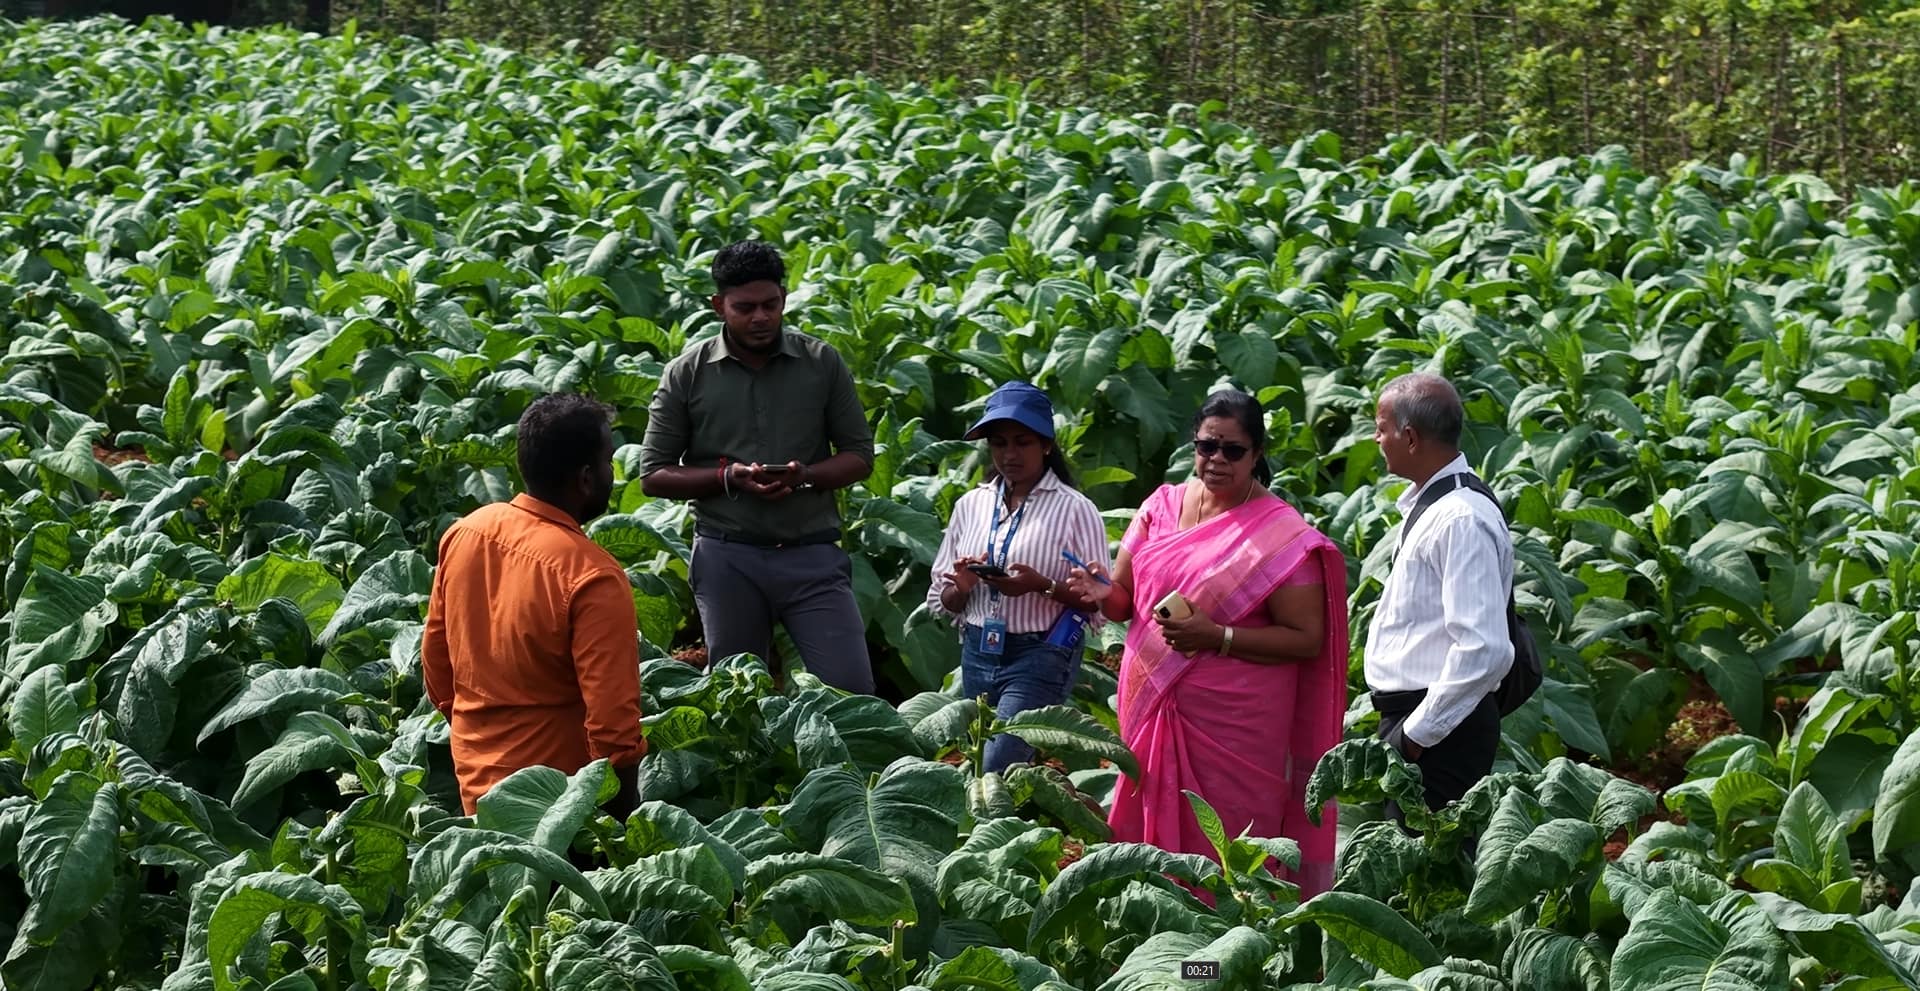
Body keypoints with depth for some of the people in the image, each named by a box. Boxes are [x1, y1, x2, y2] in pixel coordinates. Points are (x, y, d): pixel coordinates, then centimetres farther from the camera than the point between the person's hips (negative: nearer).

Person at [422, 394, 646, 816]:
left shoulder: (464, 533, -4)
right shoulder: (592, 577, -23)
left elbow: (435, 658, 8)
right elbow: (613, 724, -22)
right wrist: (625, 818, -10)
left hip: (474, 783, 6)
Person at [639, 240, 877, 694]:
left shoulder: (822, 364, 4)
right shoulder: (687, 375, 1)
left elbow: (860, 456, 8)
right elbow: (653, 475, 2)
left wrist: (807, 476, -13)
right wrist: (727, 477, -13)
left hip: (811, 554, 0)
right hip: (728, 558, 0)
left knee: (852, 688, -8)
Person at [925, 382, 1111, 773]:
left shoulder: (1074, 509, -5)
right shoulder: (971, 505, 10)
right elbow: (942, 603, 14)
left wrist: (1042, 586, -23)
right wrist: (960, 588, -9)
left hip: (1041, 657, -6)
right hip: (977, 653, 6)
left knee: (997, 770, -16)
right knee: (974, 764, 9)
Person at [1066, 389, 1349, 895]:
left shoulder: (1282, 536, -6)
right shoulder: (1162, 507, 9)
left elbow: (1307, 639, -10)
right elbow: (1126, 598, 14)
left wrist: (1216, 636, -19)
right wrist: (1104, 592, -10)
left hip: (1233, 725, -5)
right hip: (1151, 708, 5)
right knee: (1153, 835, 6)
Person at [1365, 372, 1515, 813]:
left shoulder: (1460, 520, -19)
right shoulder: (1426, 503, 13)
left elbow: (1484, 650, -26)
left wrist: (1418, 732, -20)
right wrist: (1401, 726, 18)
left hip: (1438, 736, -10)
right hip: (1406, 718, 10)